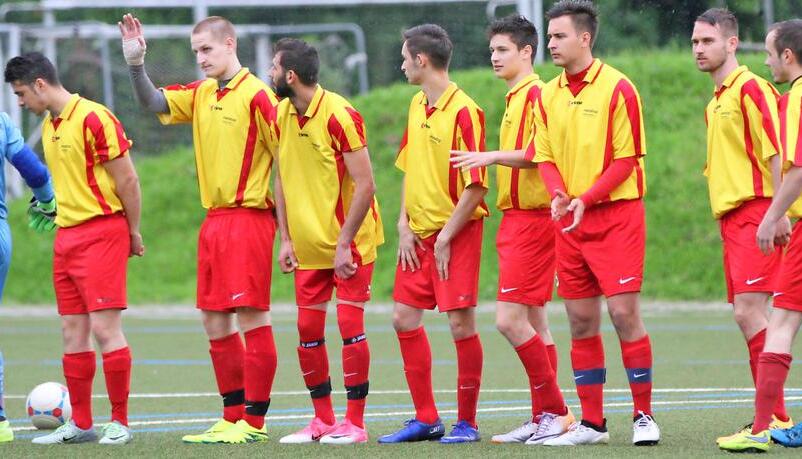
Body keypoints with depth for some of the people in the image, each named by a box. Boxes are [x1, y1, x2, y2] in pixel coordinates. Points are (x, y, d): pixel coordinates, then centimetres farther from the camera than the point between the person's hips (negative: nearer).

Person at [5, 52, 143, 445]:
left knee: (104, 327, -9)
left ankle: (120, 422, -2)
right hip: (66, 236, 8)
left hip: (102, 232, -8)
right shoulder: (49, 126, 13)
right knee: (72, 331, 8)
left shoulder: (93, 119, -13)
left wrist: (133, 233, -4)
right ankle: (80, 423, 13)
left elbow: (127, 180, -10)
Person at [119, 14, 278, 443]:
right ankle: (233, 415, 17)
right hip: (213, 219, 8)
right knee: (214, 321, 10)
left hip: (248, 217, -8)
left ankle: (255, 421, -3)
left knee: (251, 316, -6)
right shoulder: (201, 94, 12)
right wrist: (135, 63, -5)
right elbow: (155, 103, 10)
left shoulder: (256, 95, -11)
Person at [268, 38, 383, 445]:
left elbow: (364, 186, -17)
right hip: (308, 244, 7)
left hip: (348, 243, -7)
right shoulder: (282, 115, 5)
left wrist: (344, 243, -18)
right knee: (308, 330, 5)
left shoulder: (339, 115, -17)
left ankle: (354, 423, -1)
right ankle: (323, 420, 15)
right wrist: (285, 239, 6)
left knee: (350, 324, -7)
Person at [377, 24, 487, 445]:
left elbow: (476, 186, -16)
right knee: (405, 318, 7)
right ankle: (426, 418, 17)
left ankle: (466, 422, 4)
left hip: (457, 232, -8)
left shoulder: (464, 112, -15)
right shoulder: (417, 106, 10)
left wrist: (445, 238, -15)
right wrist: (404, 225, 6)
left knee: (461, 322, -7)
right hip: (419, 233, 8)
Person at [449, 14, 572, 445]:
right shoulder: (514, 98, 18)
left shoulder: (536, 94, -12)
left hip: (532, 218, -10)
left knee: (510, 320, -12)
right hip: (516, 216, 10)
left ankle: (555, 410, -6)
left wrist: (494, 156, -24)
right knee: (533, 322, 9)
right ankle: (545, 417, 11)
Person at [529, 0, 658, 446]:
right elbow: (545, 156, 12)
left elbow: (627, 158, -10)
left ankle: (644, 416, 1)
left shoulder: (617, 88, -8)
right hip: (569, 223, 6)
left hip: (616, 215, -6)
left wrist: (586, 199, -19)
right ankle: (591, 422, 11)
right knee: (581, 321, 6)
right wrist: (558, 193, -9)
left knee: (624, 313, -8)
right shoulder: (549, 95, 10)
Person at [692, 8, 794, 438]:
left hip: (754, 210, -9)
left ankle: (773, 417, -16)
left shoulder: (750, 88, -8)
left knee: (749, 310, -15)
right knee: (746, 313, 7)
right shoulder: (715, 102, 20)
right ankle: (772, 416, 9)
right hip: (729, 215, 9)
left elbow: (776, 152, -15)